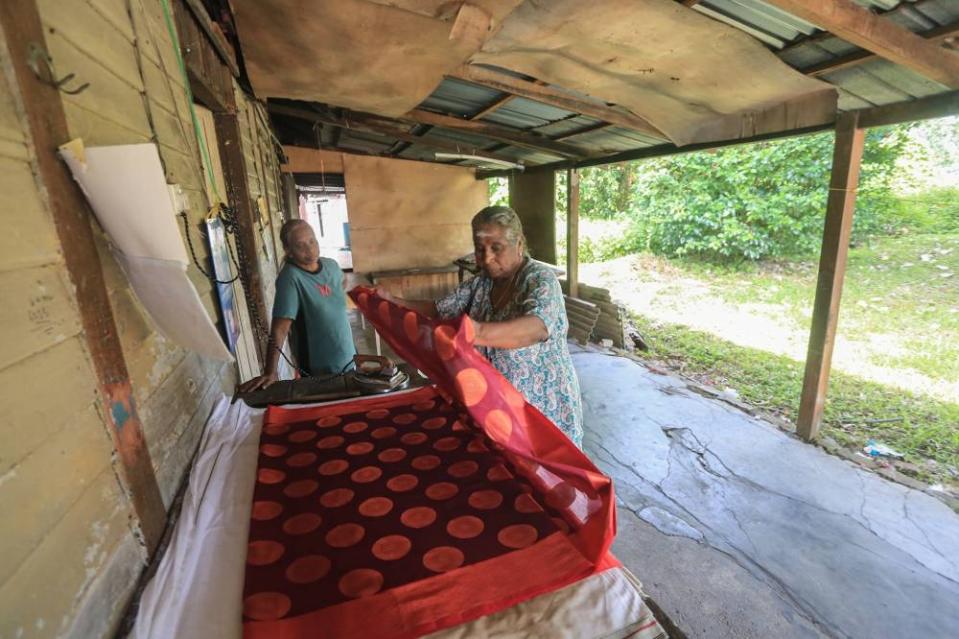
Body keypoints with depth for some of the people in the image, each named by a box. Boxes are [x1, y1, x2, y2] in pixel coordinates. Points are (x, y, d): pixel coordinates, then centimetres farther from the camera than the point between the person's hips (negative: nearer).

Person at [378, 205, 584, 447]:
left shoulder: (541, 279, -18)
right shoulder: (480, 283, 1)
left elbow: (536, 328, -38)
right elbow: (438, 309, 6)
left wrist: (480, 333, -55)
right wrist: (393, 301, -6)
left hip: (543, 405, -5)